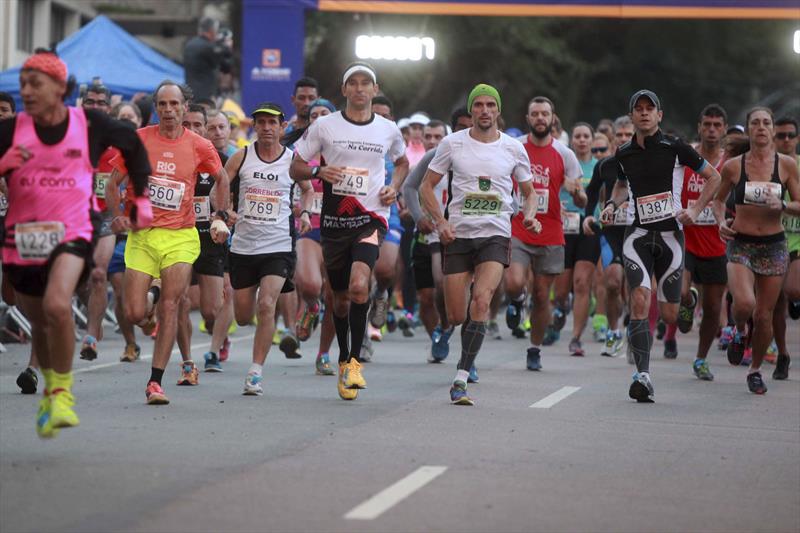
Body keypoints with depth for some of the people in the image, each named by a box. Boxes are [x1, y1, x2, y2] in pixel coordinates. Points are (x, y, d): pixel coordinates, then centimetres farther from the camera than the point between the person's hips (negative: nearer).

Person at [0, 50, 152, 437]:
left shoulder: (89, 124, -4)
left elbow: (132, 146, 15)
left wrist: (141, 198, 17)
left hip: (71, 234, -3)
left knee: (57, 306, -28)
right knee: (38, 322, 18)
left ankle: (63, 392, -10)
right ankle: (51, 387, 45)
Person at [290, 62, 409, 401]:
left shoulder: (388, 130, 5)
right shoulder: (325, 126, 1)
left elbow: (402, 161, 26)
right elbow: (295, 168, 7)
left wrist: (394, 187, 5)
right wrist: (318, 172, -15)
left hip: (371, 219, -1)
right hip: (334, 221, 1)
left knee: (359, 285, -24)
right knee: (341, 296, 11)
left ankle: (355, 360, -15)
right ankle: (343, 359, 32)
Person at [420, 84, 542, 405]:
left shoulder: (514, 149, 6)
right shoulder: (453, 143, 3)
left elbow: (528, 191, 18)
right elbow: (426, 186, 8)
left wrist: (530, 216, -3)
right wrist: (440, 221, -7)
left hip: (496, 236, -1)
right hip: (458, 235, 1)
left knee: (481, 299, -23)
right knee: (456, 317, -2)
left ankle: (461, 379, -21)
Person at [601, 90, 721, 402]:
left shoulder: (675, 148, -3)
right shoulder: (624, 154, 7)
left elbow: (713, 177, 6)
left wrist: (696, 210, -5)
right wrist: (612, 204, 8)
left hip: (671, 234, -1)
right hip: (638, 234, 1)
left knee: (669, 316, 2)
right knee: (639, 301, -20)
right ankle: (642, 376, -22)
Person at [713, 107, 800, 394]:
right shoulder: (733, 166, -1)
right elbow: (719, 199, 15)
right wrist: (721, 221, -4)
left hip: (774, 246, 1)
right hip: (740, 245, -1)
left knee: (764, 315, 4)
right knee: (744, 303, -25)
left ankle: (755, 369, 28)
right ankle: (740, 332, 12)